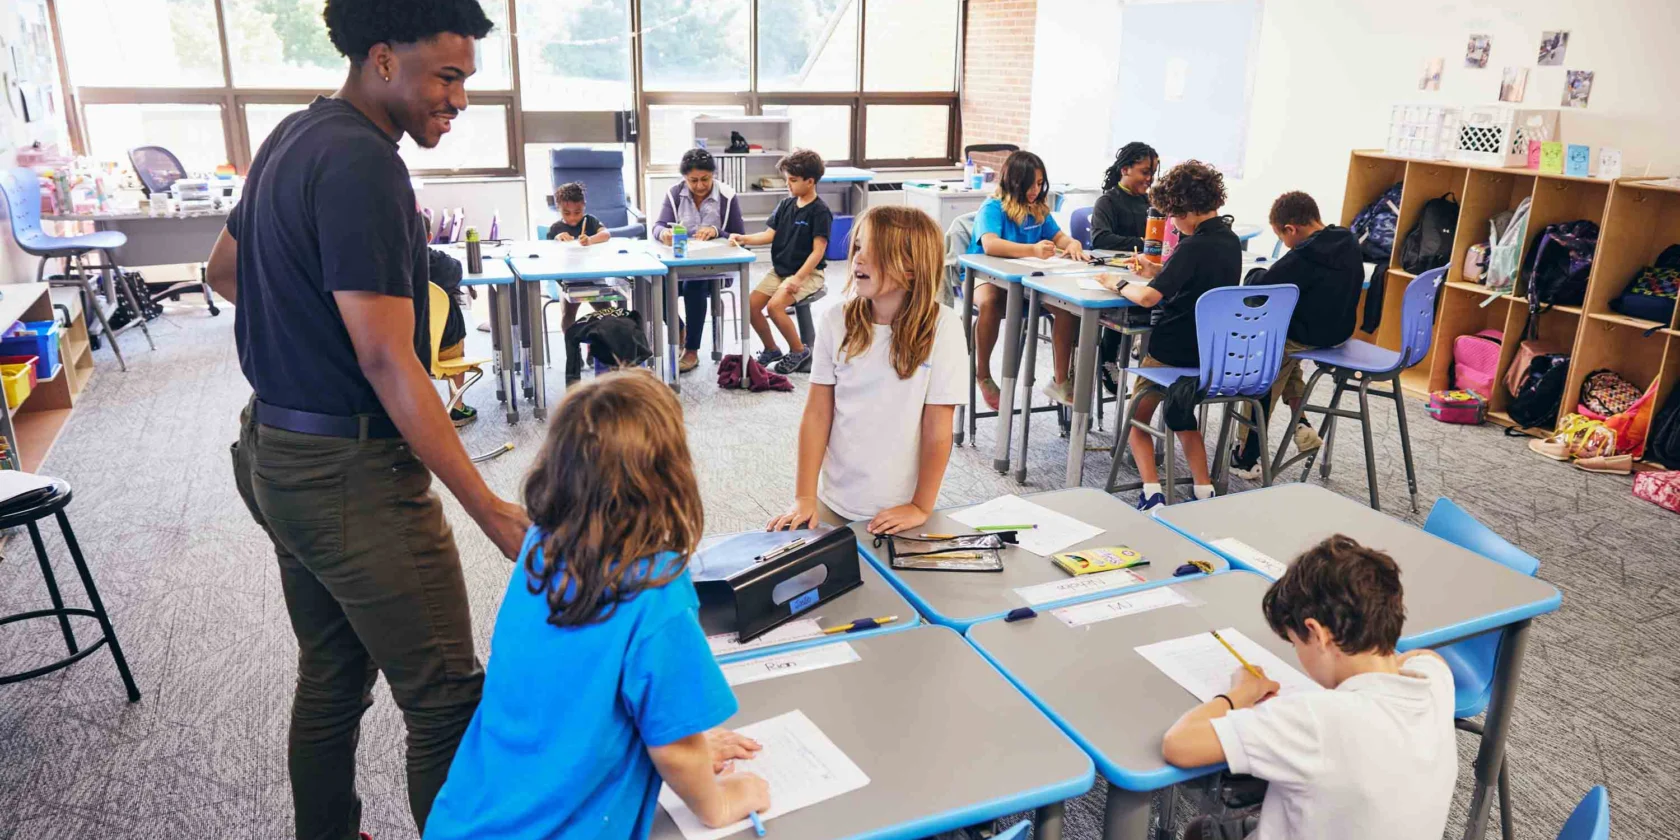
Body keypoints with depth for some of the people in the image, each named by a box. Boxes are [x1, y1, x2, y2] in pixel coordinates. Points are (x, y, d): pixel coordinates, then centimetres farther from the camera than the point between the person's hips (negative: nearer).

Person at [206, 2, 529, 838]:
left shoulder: (294, 135, 11)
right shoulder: (361, 165, -19)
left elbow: (224, 269, 25)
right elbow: (387, 362, -24)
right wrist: (491, 511, -24)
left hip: (276, 453, 10)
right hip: (351, 471, -10)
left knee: (330, 679, 20)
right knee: (446, 698, -2)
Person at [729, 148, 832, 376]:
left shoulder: (820, 212, -13)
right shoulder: (786, 205, 7)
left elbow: (818, 250, -18)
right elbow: (771, 234, 7)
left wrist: (797, 278, -25)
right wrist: (744, 239, -9)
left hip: (808, 273, -7)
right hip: (779, 270, 7)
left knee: (775, 306, -27)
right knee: (751, 304, -8)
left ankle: (799, 351, -5)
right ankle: (771, 349, 13)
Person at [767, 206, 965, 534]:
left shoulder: (941, 326, -14)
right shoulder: (836, 321, -4)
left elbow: (938, 430, -11)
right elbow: (817, 413, -2)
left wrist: (921, 508, -8)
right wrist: (805, 497, -4)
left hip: (900, 512, -2)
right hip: (833, 505, 3)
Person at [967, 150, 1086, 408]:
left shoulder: (1039, 210, 7)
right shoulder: (992, 208, -14)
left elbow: (1059, 236, 15)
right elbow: (990, 244, -32)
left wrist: (1072, 243, -13)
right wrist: (1033, 250, -47)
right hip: (986, 276, -5)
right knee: (990, 302, -40)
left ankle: (1060, 381, -11)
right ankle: (982, 375, -16)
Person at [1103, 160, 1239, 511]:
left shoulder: (1195, 246, -23)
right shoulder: (1230, 240, 3)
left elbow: (1147, 297, -30)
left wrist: (1119, 283, -12)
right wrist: (1156, 271, 9)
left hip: (1176, 351, -8)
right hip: (1215, 350, 8)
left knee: (1136, 417, 12)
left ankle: (1152, 493, -4)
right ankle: (1204, 490, 15)